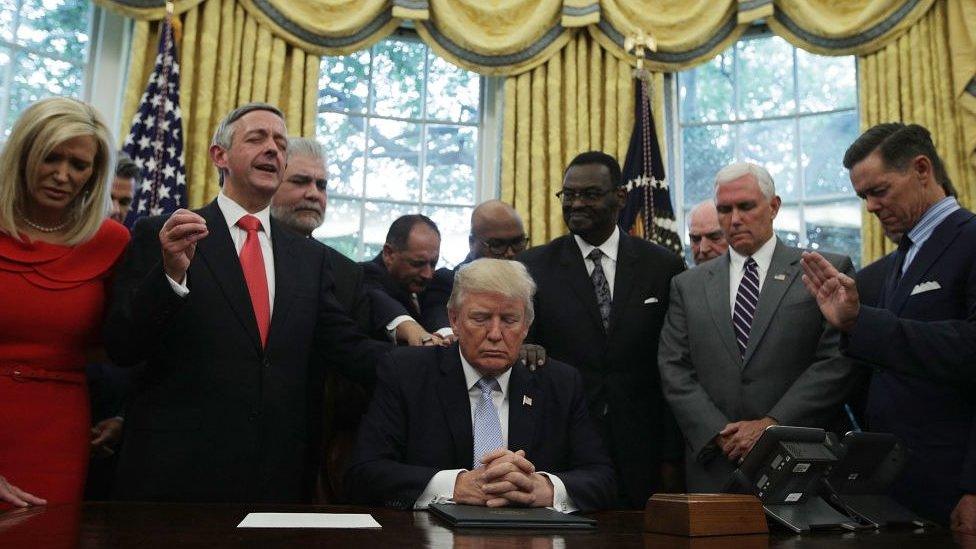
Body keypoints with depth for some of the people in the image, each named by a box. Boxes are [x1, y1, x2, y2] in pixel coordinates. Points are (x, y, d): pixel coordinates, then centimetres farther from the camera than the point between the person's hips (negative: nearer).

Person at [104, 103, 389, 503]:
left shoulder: (310, 258, 10)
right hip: (176, 472, -3)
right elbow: (120, 348, -5)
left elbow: (347, 347, 6)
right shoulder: (160, 235, 0)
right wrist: (171, 273, -21)